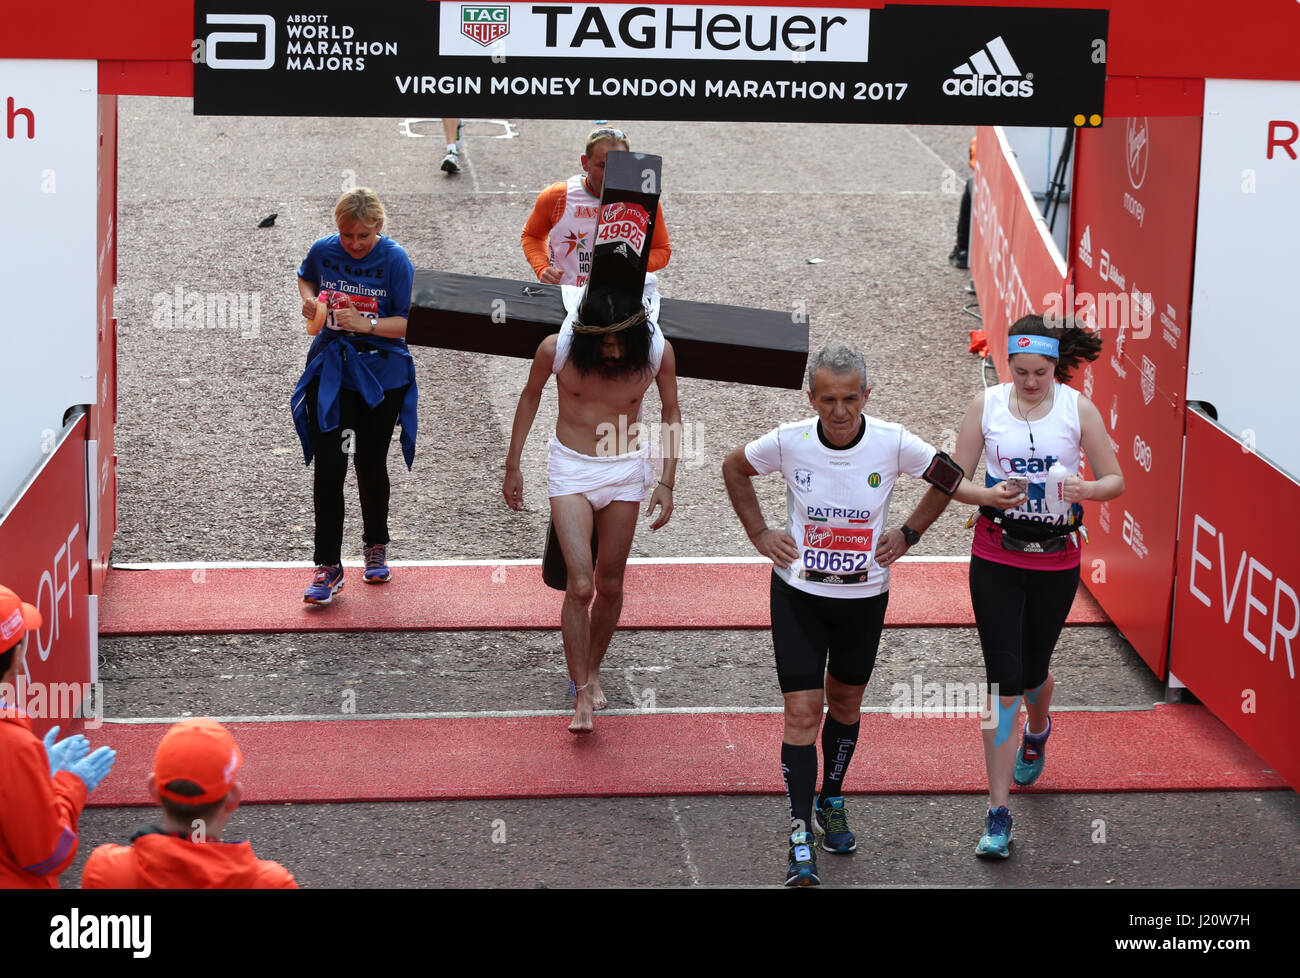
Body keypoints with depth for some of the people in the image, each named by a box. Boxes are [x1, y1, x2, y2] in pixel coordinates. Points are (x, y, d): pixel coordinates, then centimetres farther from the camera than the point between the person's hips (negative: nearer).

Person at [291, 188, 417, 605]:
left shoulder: (395, 261, -12)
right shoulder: (323, 251, -3)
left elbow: (412, 323, -14)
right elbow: (305, 277, 20)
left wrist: (366, 324, -27)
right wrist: (310, 300, -1)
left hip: (381, 376, -2)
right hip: (330, 370, 2)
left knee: (371, 465, 11)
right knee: (328, 468, -6)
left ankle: (375, 547, 36)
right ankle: (328, 568, -1)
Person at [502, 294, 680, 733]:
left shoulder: (658, 351, -15)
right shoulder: (556, 348, -18)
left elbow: (671, 411, 3)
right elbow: (530, 396, 2)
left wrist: (666, 482, 1)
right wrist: (512, 468, 7)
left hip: (626, 470, 2)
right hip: (571, 469, -2)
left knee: (610, 585, 11)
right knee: (580, 586, -13)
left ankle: (592, 670, 34)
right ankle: (581, 696, -4)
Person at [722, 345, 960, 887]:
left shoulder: (892, 443, -15)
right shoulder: (788, 441, -15)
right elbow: (734, 467, 6)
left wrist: (907, 535, -1)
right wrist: (759, 533, 0)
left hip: (864, 594, 2)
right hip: (798, 594, -1)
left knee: (845, 704, 17)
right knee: (802, 712, -9)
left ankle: (832, 802, 40)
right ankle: (801, 834, -4)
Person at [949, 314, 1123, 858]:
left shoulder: (1078, 409, -4)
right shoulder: (986, 405, -4)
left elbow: (1115, 481, -2)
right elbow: (955, 481, -1)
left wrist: (1084, 490, -24)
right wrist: (989, 496, -22)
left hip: (1056, 561, 1)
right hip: (996, 559, -1)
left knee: (1032, 669, 15)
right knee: (1004, 681, -7)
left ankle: (1037, 731, 54)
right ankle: (998, 814, -3)